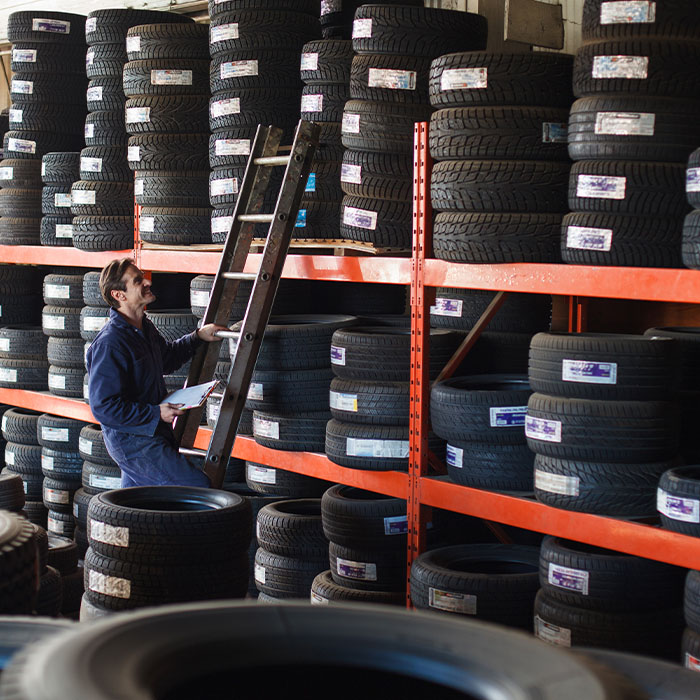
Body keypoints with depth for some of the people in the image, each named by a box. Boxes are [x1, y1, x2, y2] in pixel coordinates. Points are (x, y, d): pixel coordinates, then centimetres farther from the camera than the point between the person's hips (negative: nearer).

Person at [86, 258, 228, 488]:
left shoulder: (144, 327, 9)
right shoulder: (109, 344, -22)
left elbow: (167, 358, 30)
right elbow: (103, 407, -24)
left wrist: (198, 337, 18)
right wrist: (156, 414, -23)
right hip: (133, 441, -10)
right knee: (198, 487, -11)